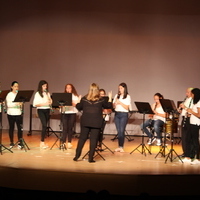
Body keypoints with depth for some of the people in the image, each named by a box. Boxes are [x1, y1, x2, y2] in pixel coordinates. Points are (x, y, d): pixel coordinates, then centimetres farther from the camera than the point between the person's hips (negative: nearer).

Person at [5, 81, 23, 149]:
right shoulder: (9, 95, -1)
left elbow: (21, 102, 9)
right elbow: (8, 104, -12)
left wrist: (21, 103, -14)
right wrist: (16, 103, -25)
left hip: (18, 113, 3)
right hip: (11, 113, -2)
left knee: (20, 128, -4)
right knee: (11, 128, 5)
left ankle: (20, 142, 0)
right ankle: (11, 142, 15)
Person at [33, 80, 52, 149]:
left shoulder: (47, 93, 13)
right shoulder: (37, 94, -2)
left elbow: (50, 102, 13)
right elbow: (34, 104, -9)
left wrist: (50, 102, -9)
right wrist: (43, 104, -19)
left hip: (47, 110, 5)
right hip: (41, 110, -5)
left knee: (45, 126, 5)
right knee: (44, 125, -17)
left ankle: (42, 142, 13)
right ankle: (42, 142, -14)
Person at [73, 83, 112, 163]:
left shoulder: (84, 99, 0)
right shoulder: (101, 100, -2)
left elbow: (79, 107, 9)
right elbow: (109, 106, 12)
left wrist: (78, 102, 27)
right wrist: (110, 98, 27)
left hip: (85, 122, 2)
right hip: (96, 123, -1)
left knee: (82, 138, 10)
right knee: (93, 139, 3)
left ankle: (77, 156, 12)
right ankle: (91, 158, 3)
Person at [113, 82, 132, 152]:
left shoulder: (127, 97, -1)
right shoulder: (116, 96, 11)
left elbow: (127, 107, -8)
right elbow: (113, 106, 9)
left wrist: (120, 102, -15)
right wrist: (115, 102, -10)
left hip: (124, 114, -4)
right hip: (117, 114, 4)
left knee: (122, 131, -9)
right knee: (118, 131, 3)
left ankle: (121, 147, -4)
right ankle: (119, 146, 7)